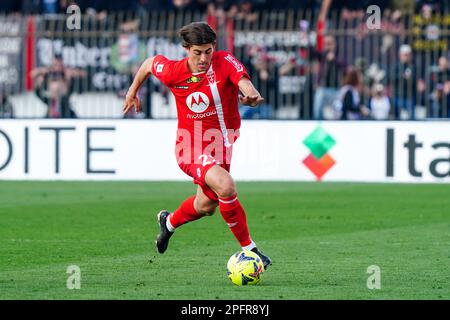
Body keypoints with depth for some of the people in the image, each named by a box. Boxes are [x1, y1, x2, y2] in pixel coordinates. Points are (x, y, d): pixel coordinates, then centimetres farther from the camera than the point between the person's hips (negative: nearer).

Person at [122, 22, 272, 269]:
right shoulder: (173, 72, -15)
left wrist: (251, 93, -60)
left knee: (207, 205, 21)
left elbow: (243, 81, -36)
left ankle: (169, 222, 54)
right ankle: (249, 249, -20)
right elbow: (150, 62, 7)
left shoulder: (224, 62, -17)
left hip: (222, 145, 4)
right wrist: (133, 92, 20)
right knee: (226, 186, -30)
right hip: (192, 148, -4)